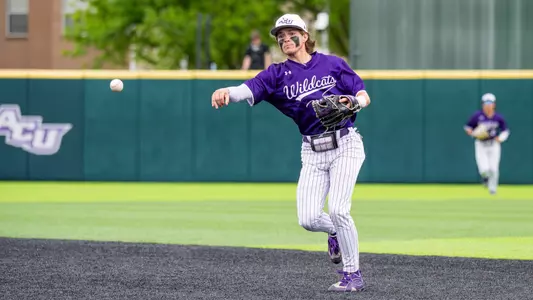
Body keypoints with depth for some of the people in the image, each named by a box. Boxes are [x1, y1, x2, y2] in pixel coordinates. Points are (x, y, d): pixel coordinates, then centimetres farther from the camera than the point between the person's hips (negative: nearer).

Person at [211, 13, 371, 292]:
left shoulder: (332, 63, 3)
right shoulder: (277, 74, 5)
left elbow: (364, 96, 4)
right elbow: (249, 89, -14)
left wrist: (353, 101, -20)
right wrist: (226, 92, -35)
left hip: (345, 145, -3)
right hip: (313, 153, 3)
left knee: (337, 210, -17)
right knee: (308, 219, -8)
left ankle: (353, 276, -2)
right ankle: (336, 232, 29)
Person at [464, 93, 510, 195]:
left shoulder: (498, 117, -4)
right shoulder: (477, 116, -8)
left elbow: (505, 131, 7)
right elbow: (467, 127, 4)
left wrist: (500, 138, -12)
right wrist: (473, 133, -16)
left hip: (494, 145, 1)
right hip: (481, 144, -1)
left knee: (493, 169, -1)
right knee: (484, 169, -13)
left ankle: (492, 188, 24)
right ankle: (485, 177, 25)